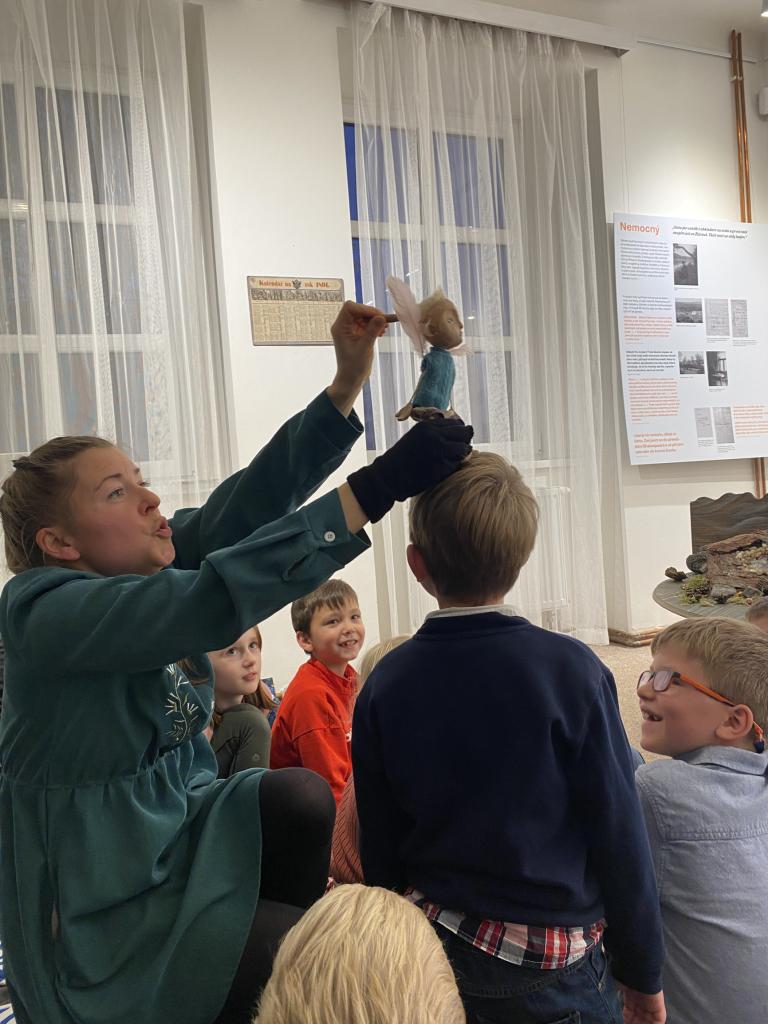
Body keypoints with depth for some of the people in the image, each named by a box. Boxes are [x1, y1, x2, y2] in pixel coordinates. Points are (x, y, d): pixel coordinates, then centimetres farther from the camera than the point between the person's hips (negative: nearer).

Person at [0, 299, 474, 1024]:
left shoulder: (145, 569, -2)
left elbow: (247, 503, -14)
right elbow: (215, 599, -39)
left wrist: (347, 381, -22)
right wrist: (378, 486, -41)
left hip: (174, 839, 7)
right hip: (101, 920, -7)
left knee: (302, 796, -14)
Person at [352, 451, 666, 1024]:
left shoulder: (386, 683, -9)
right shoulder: (571, 670, -18)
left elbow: (378, 847, -2)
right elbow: (619, 834, -13)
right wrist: (643, 975, 1)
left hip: (435, 948, 3)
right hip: (554, 965, -2)